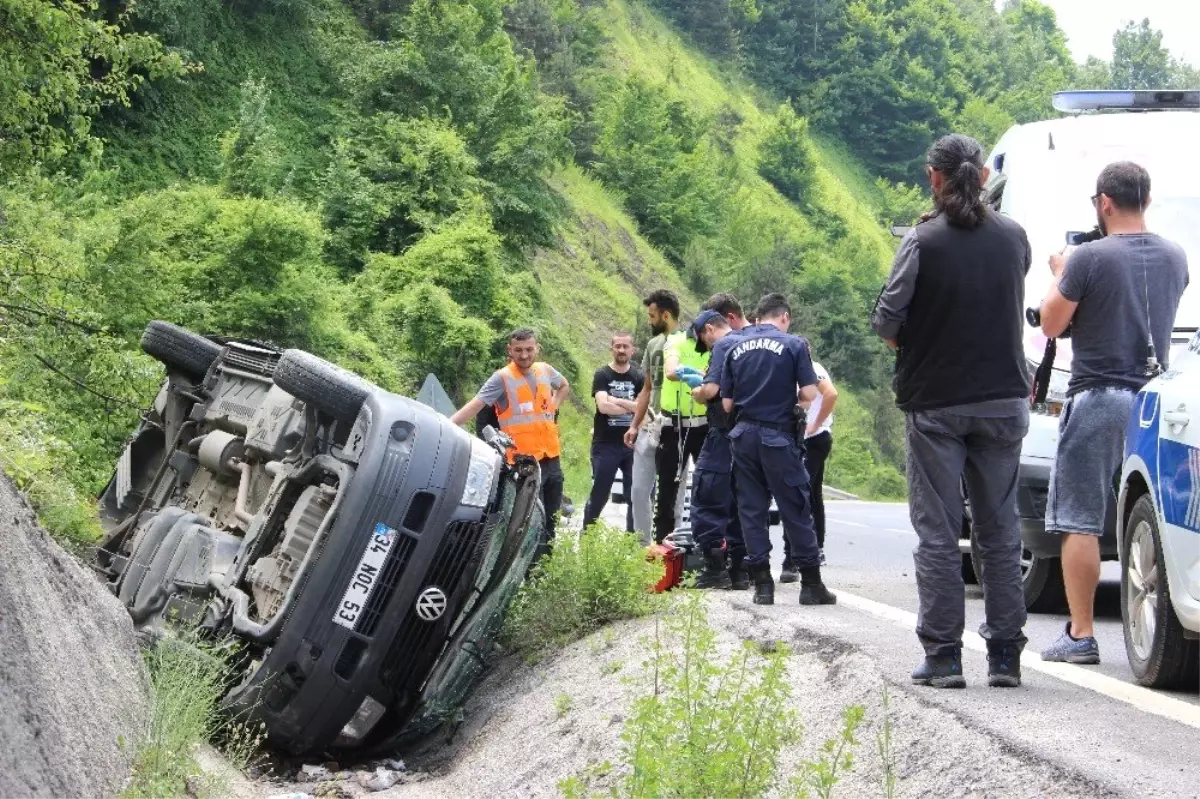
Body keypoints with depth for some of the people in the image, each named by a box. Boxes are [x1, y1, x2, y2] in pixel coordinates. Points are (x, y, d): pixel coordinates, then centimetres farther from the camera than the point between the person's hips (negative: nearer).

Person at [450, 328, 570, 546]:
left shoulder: (545, 370, 8)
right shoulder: (502, 378, -10)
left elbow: (564, 386, 32)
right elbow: (474, 406, -20)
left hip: (552, 457, 7)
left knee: (552, 519, 16)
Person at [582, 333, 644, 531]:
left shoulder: (639, 377, 7)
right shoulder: (602, 375, 0)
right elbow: (603, 406, -16)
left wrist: (616, 400, -13)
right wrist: (631, 407, -8)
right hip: (605, 445, -3)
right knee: (599, 495, 0)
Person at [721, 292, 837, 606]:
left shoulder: (736, 349, 6)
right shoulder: (793, 345, -5)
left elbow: (727, 404, 6)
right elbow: (810, 394, -9)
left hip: (745, 435, 3)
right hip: (779, 436, -3)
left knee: (751, 510, 8)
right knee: (796, 510, 3)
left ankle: (762, 584, 5)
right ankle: (811, 585, 5)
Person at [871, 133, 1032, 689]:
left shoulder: (924, 240, -11)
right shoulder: (1013, 237, 2)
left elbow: (887, 320, -14)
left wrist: (911, 345, 5)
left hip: (935, 401, -3)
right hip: (1003, 401, 3)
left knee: (937, 533, 3)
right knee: (1000, 532, 10)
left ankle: (943, 655, 1)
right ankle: (1005, 655, 10)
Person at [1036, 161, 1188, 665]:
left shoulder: (1090, 258, -12)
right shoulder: (1175, 259, 6)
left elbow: (1051, 325, -5)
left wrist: (1060, 275, 11)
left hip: (1097, 400, -5)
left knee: (1079, 523, -1)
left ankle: (1080, 636, -3)